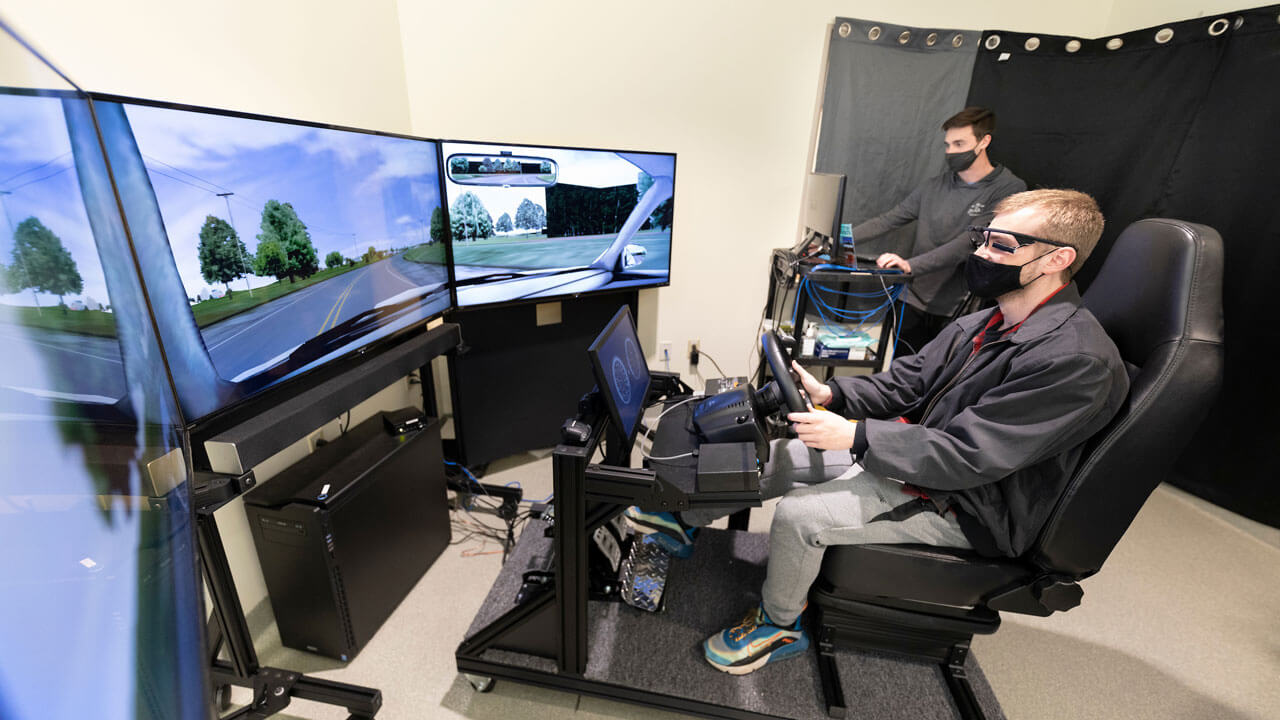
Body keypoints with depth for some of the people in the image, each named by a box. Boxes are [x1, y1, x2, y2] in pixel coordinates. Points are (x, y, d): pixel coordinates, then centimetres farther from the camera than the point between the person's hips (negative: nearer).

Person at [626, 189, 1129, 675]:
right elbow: (906, 379, 7)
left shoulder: (1077, 360, -24)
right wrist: (830, 393, -7)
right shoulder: (988, 321, 4)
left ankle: (779, 625, 9)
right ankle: (687, 523, 25)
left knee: (799, 513, -22)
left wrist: (855, 436, -30)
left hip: (960, 505, -8)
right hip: (911, 450, 8)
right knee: (771, 458, 2)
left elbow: (968, 457, -28)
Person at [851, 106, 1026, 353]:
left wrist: (911, 265, -30)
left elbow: (971, 241, -18)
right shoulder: (933, 187, 10)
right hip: (913, 304, 4)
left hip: (958, 310, -4)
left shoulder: (1009, 189, -5)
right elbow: (888, 220, 7)